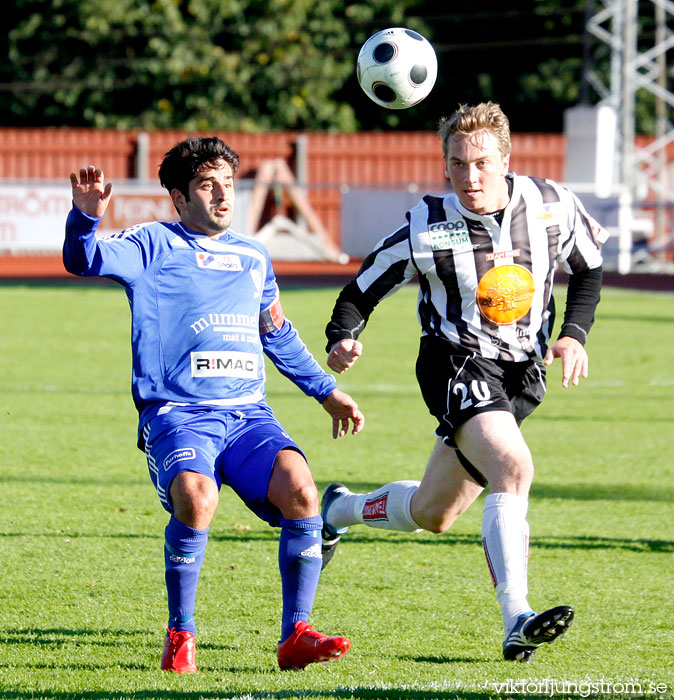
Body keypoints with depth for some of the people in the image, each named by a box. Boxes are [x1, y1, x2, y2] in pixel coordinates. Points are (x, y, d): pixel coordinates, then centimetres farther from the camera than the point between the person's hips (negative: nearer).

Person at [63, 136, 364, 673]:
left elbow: (278, 335, 35)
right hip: (176, 413, -4)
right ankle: (181, 635, -13)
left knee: (298, 488, -23)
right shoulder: (154, 245, 6)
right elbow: (85, 260, -11)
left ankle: (296, 636, -13)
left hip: (249, 413, 4)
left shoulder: (253, 256, 22)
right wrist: (87, 216, -32)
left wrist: (327, 392, 37)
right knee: (195, 496, -33)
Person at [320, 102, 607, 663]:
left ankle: (338, 510, 43)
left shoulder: (551, 206, -3)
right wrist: (342, 339, -19)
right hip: (458, 364, -5)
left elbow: (589, 268, 14)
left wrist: (575, 335, 0)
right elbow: (362, 290, 0)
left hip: (522, 375, 5)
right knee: (514, 468, -31)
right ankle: (517, 621, -35)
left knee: (431, 515, 13)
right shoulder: (427, 229, -10)